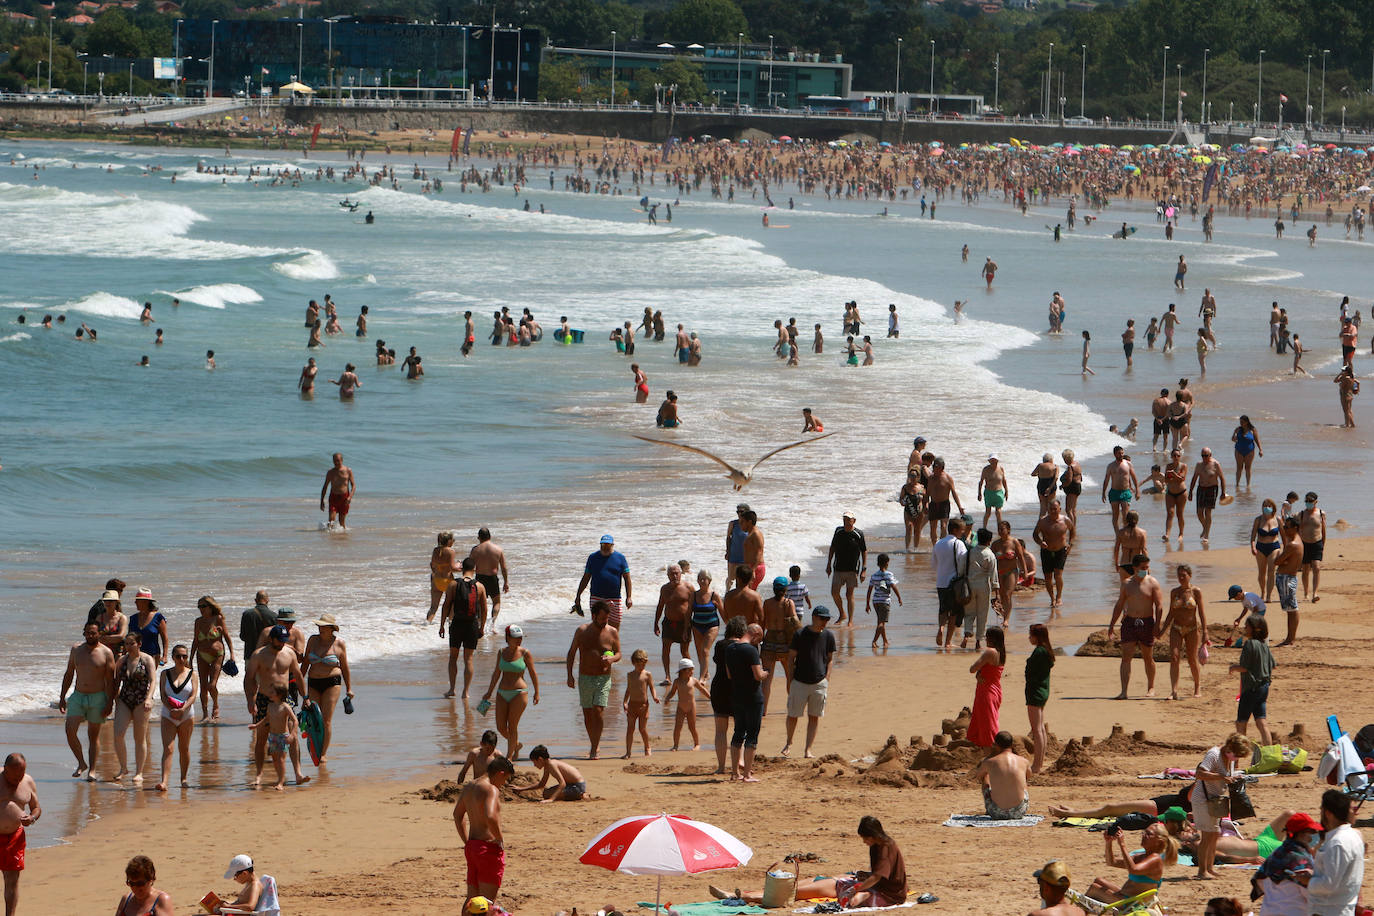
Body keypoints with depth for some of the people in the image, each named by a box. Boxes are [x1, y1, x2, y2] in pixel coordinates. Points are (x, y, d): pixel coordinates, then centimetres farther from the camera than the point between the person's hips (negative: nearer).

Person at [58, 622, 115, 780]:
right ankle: (81, 763, 8)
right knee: (70, 730, -10)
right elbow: (69, 674, 14)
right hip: (78, 696, 3)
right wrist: (62, 697, 11)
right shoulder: (76, 650, 7)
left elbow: (110, 680, -5)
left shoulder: (106, 653, -5)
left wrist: (110, 703, -11)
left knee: (93, 735, 3)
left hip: (97, 697, -3)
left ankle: (92, 770, 10)